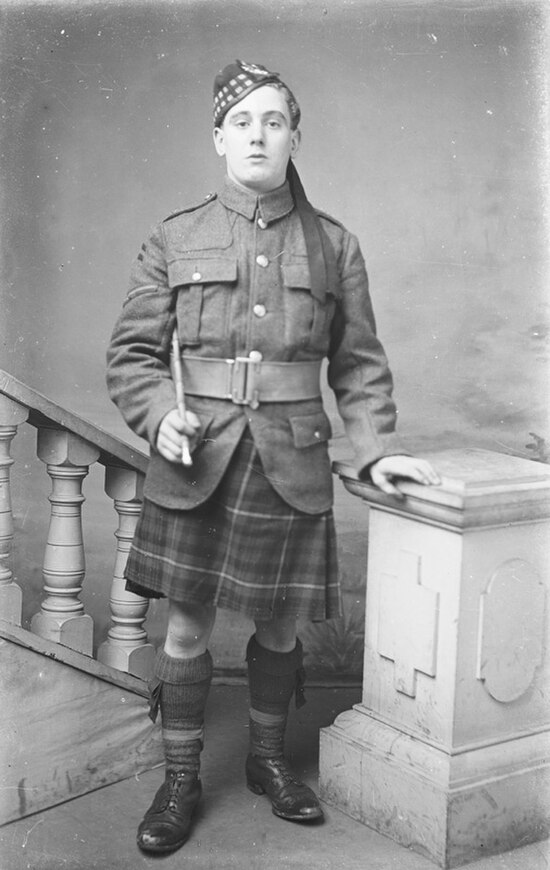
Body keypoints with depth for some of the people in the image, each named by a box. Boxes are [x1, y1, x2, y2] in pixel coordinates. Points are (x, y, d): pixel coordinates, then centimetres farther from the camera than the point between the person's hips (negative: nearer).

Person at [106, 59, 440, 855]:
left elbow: (359, 367, 7)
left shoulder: (335, 247, 4)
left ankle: (269, 760, 37)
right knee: (187, 630, 6)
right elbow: (132, 354, 3)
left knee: (279, 626, 13)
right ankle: (180, 782, 25)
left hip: (292, 468, 1)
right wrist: (162, 415, -15)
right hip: (195, 465, -1)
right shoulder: (174, 240, 2)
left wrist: (378, 449, -4)